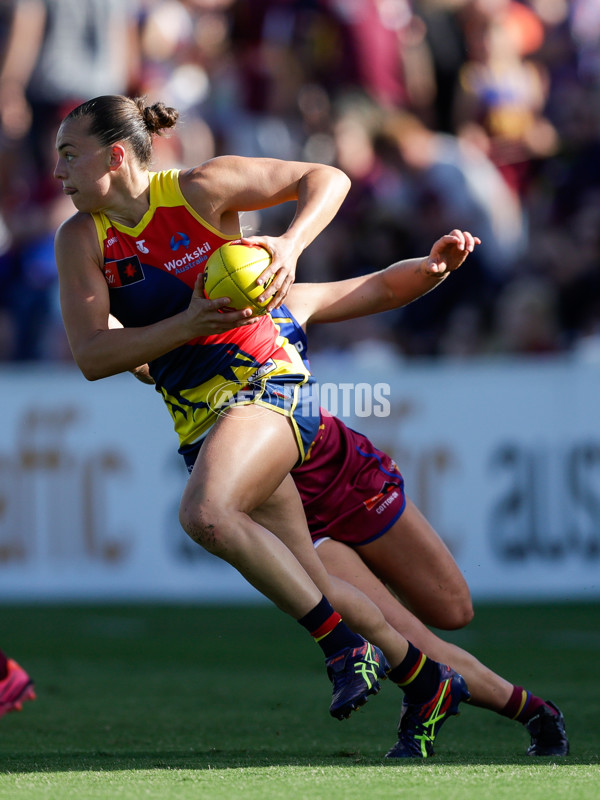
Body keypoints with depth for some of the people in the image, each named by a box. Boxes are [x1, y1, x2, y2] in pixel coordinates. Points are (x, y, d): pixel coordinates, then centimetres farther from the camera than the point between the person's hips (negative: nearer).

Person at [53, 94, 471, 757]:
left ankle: (346, 645, -21)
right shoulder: (81, 239, 1)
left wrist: (289, 246, -20)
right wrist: (190, 323, -19)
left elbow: (327, 179, -2)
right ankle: (427, 684, 26)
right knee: (309, 584, 7)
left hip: (263, 380, -6)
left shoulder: (197, 190, -9)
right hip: (198, 418, 6)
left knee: (206, 513, -32)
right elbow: (91, 357, -7)